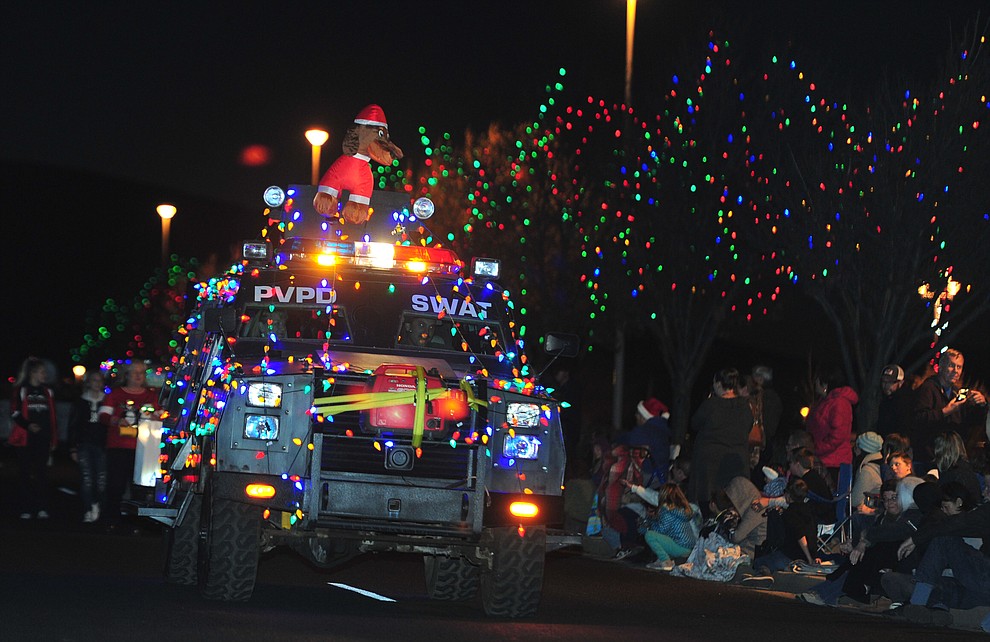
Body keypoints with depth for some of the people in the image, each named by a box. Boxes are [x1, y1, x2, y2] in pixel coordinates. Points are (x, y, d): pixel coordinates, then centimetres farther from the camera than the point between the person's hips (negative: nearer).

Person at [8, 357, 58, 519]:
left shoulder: (48, 392, 13)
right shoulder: (21, 391, 2)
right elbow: (15, 413, -4)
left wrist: (54, 439, 10)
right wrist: (27, 425, -20)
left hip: (43, 439, 3)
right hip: (25, 438, -3)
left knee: (41, 473, 0)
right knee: (25, 473, 0)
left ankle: (42, 509, 2)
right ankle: (25, 510, 3)